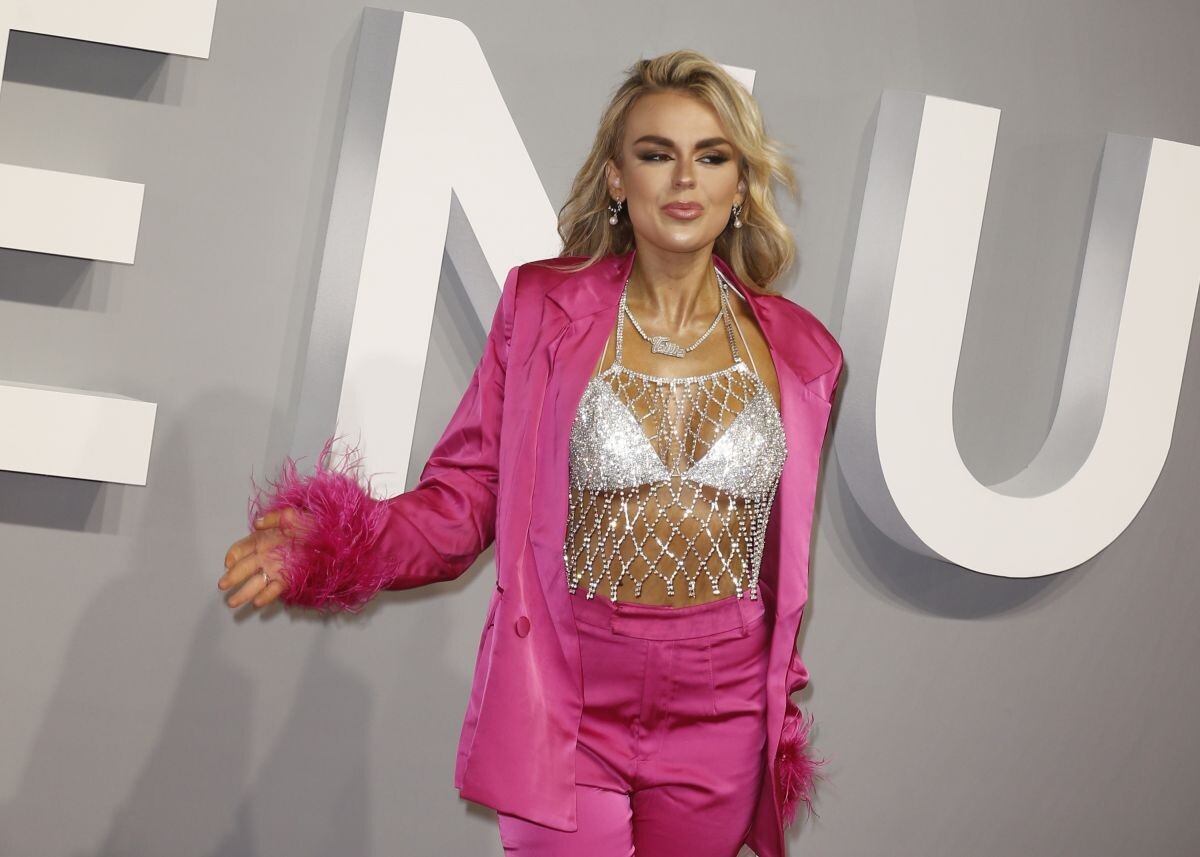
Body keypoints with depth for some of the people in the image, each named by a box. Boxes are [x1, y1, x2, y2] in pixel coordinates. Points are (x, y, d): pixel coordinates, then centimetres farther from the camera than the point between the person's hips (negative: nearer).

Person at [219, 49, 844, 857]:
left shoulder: (795, 349, 1)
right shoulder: (544, 307, -5)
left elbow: (782, 556, 10)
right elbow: (467, 496, -5)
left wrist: (781, 712, 14)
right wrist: (339, 542, -22)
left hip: (719, 714, 3)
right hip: (570, 699, -2)